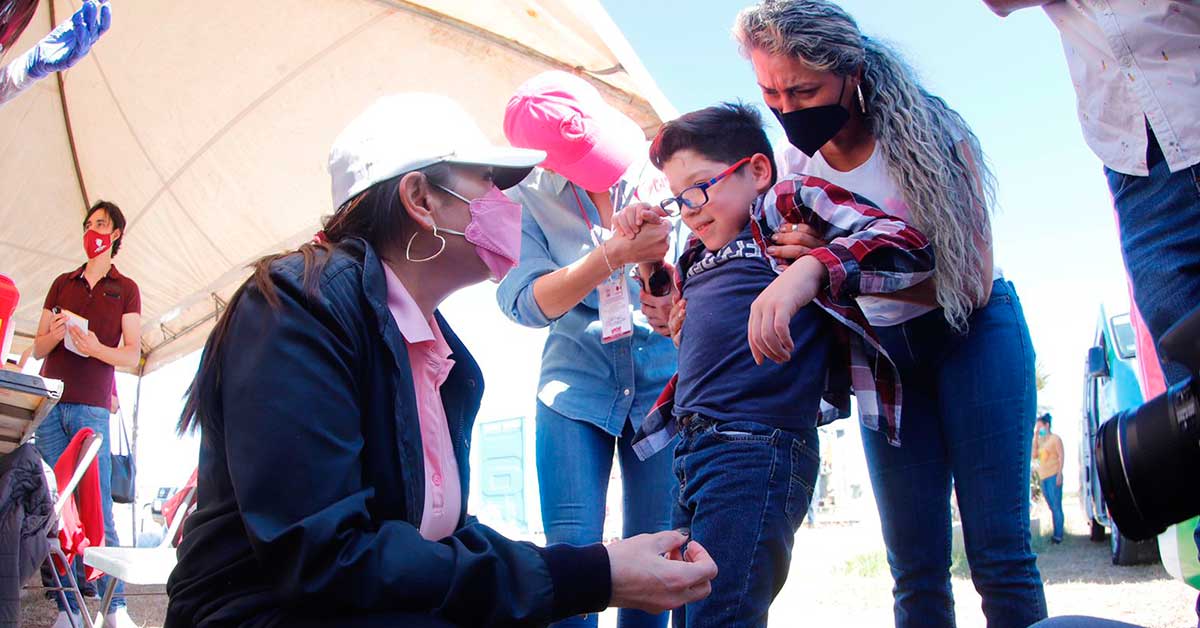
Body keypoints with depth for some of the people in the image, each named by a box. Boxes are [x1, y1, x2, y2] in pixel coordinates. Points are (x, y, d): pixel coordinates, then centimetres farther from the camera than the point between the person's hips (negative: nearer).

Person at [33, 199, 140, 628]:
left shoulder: (125, 289, 9)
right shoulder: (62, 284, 18)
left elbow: (132, 355, 2)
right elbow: (38, 348, 17)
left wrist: (98, 348, -18)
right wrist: (57, 333, -6)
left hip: (92, 408, -3)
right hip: (50, 405, 3)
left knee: (98, 509, -8)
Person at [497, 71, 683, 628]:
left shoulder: (664, 176, -1)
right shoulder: (526, 199, -2)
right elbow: (526, 302, -15)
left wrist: (659, 258, -22)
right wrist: (614, 257, -26)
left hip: (663, 380, 1)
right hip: (575, 384, 0)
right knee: (570, 552, -6)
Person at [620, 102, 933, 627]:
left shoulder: (789, 201, 2)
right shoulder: (702, 254, 23)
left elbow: (908, 246, -11)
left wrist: (808, 269, -30)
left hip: (758, 447, -9)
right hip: (692, 454, 9)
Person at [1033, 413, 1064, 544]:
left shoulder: (1055, 438, -3)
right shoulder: (1040, 440, 16)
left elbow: (1061, 456, -7)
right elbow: (1034, 455, 8)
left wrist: (1059, 474, -14)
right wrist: (1035, 439, 4)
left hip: (1053, 476, -7)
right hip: (1043, 478, 7)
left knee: (1056, 506, -8)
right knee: (1052, 507, 9)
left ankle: (1058, 535, -9)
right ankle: (1056, 534, 11)